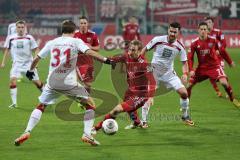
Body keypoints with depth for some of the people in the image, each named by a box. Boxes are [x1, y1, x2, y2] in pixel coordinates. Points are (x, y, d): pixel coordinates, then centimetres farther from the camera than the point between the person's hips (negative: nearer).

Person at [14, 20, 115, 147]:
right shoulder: (76, 42, 2)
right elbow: (89, 52, -15)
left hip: (52, 82, 3)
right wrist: (105, 60, -15)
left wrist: (30, 71, 32)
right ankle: (87, 134, 1)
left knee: (40, 107, 18)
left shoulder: (52, 43, 11)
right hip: (69, 83, -3)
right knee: (90, 105, 12)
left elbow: (37, 58, 16)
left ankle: (27, 132, 1)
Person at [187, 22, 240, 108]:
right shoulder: (194, 43, -8)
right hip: (201, 68, 2)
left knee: (224, 82, -22)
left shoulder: (213, 40, -10)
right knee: (189, 85, -6)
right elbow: (190, 58, -3)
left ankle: (233, 100, 1)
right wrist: (191, 70, -15)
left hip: (214, 66, -2)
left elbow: (222, 51, 2)